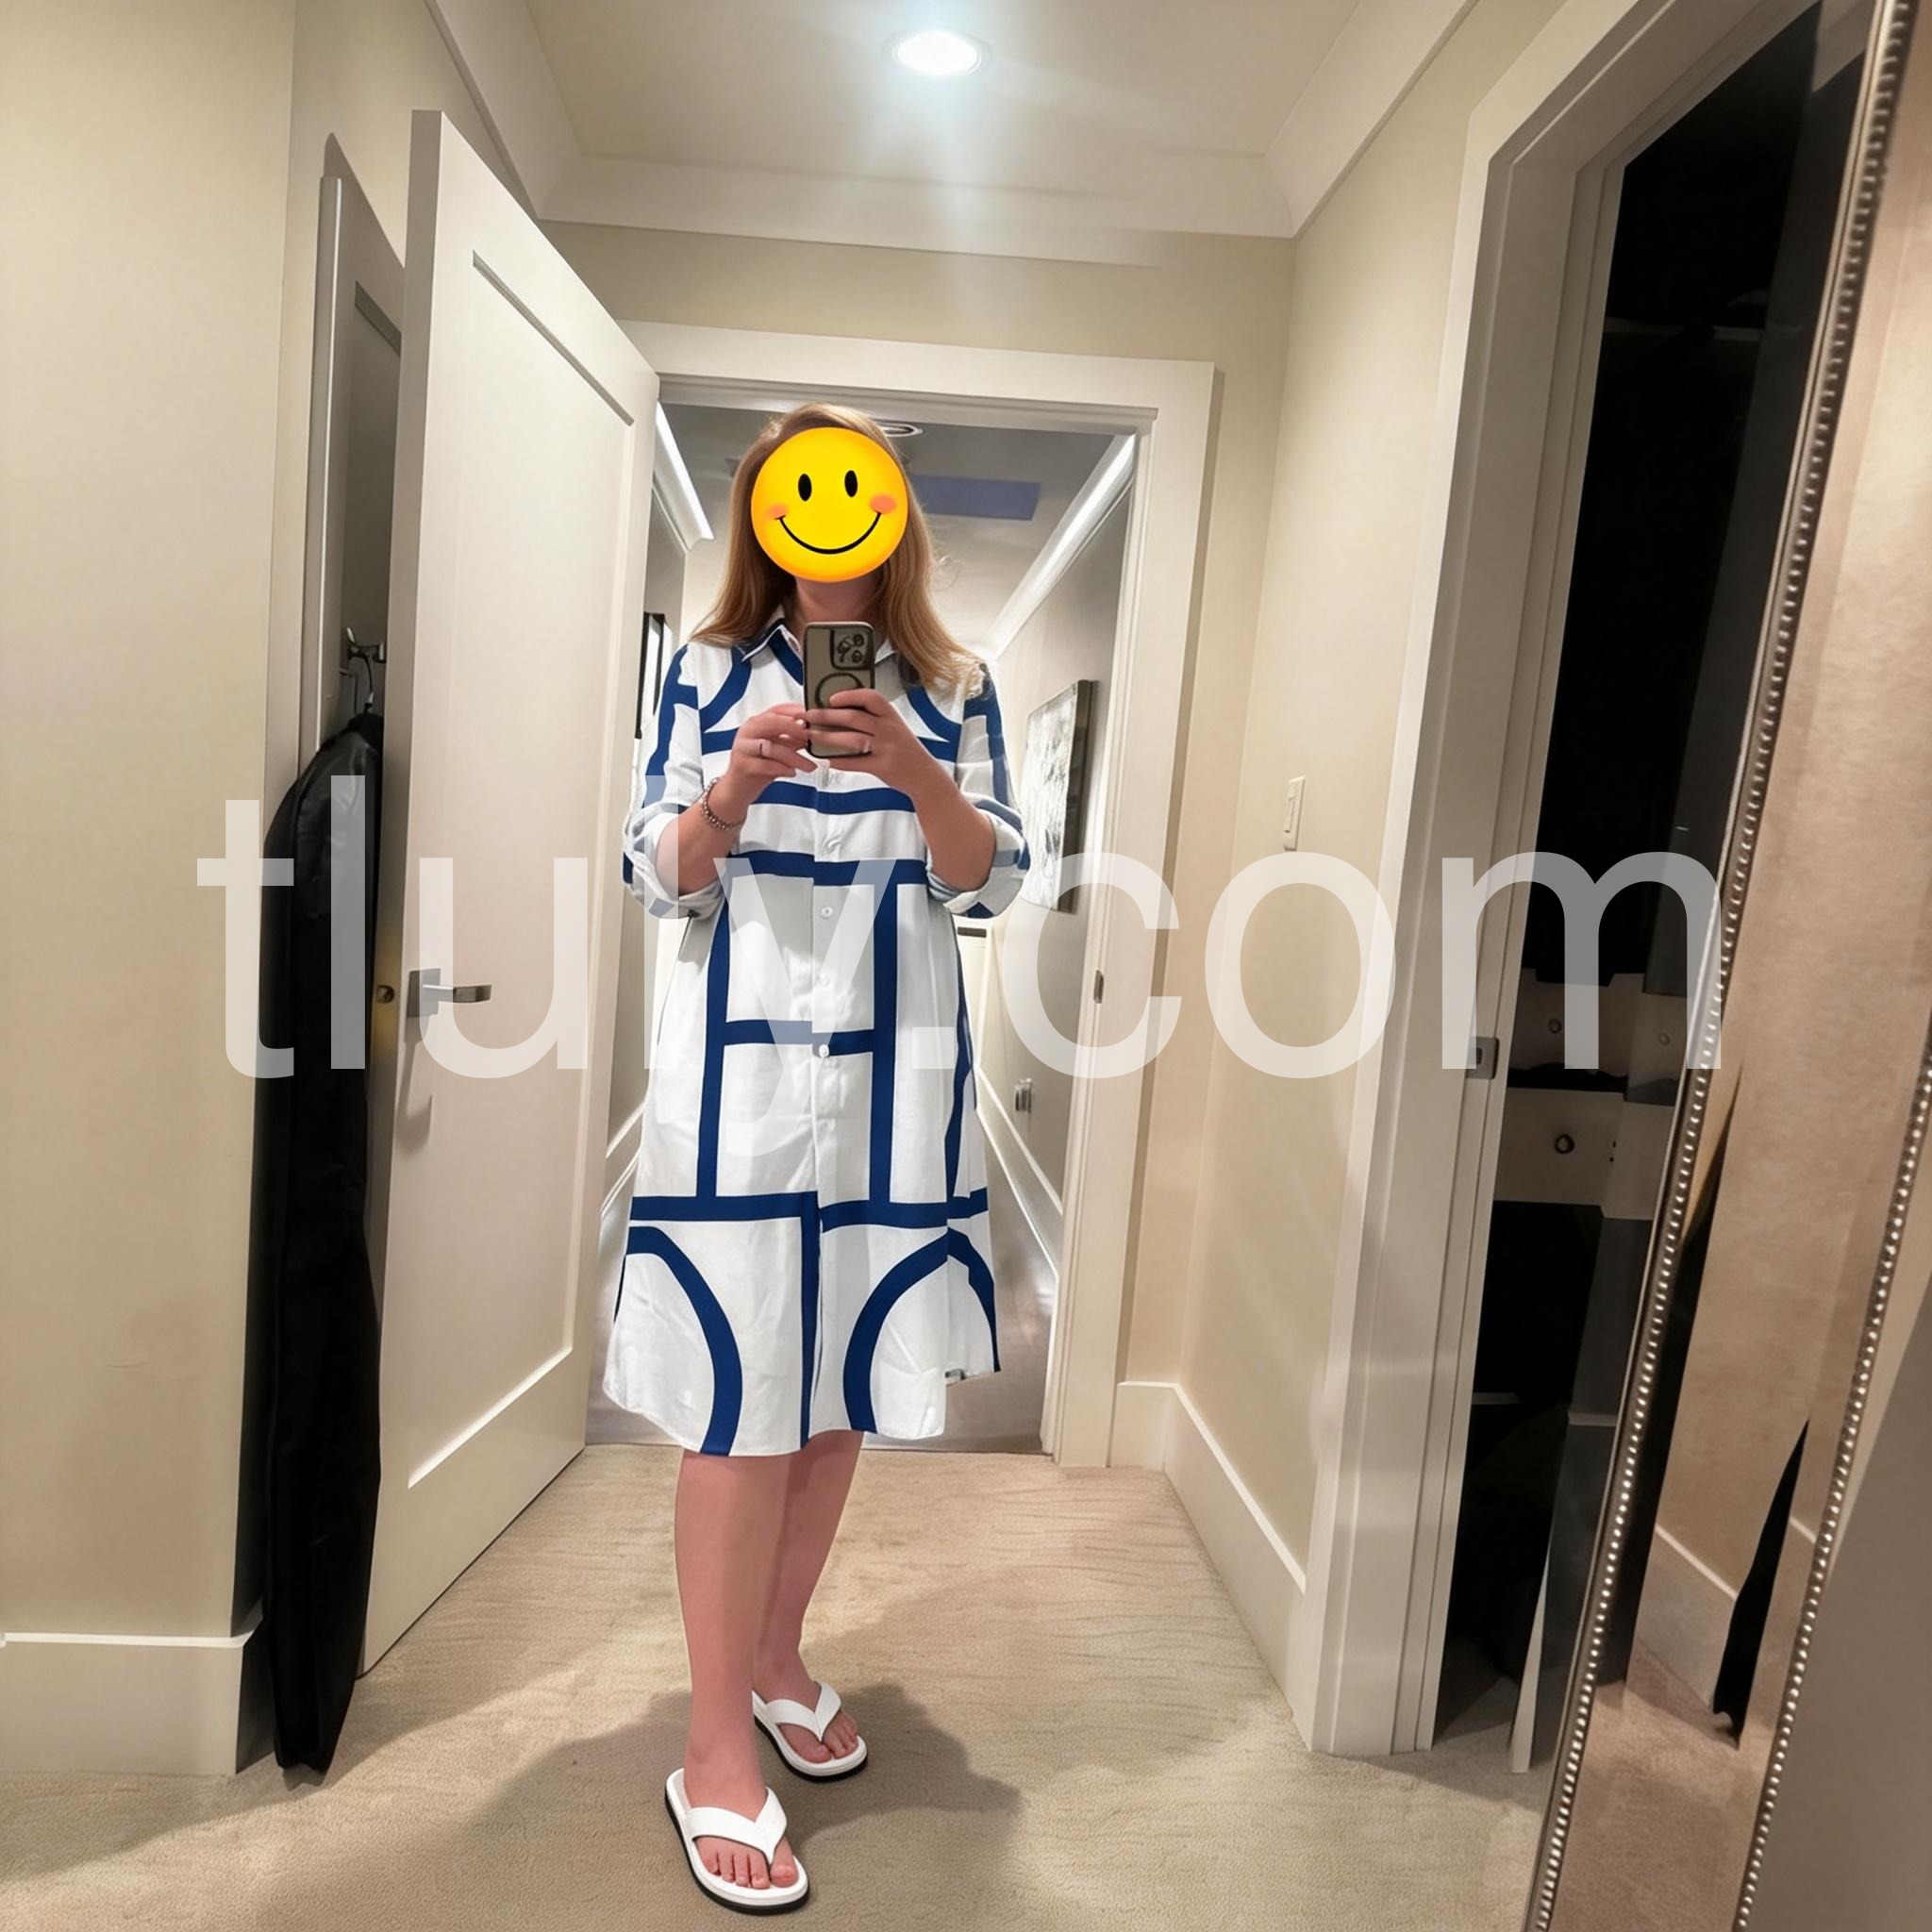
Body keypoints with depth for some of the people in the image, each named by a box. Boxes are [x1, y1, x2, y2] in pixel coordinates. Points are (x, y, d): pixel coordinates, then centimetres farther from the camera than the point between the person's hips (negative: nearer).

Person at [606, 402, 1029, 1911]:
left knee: (843, 1386, 13)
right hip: (743, 1070, -2)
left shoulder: (952, 688, 8)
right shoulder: (711, 672, 5)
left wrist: (916, 775, -16)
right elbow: (659, 880, 1)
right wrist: (731, 790, -18)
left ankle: (777, 1658, 36)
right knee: (745, 1399, -2)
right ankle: (717, 1747, 16)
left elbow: (991, 884, 1)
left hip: (896, 1079, 3)